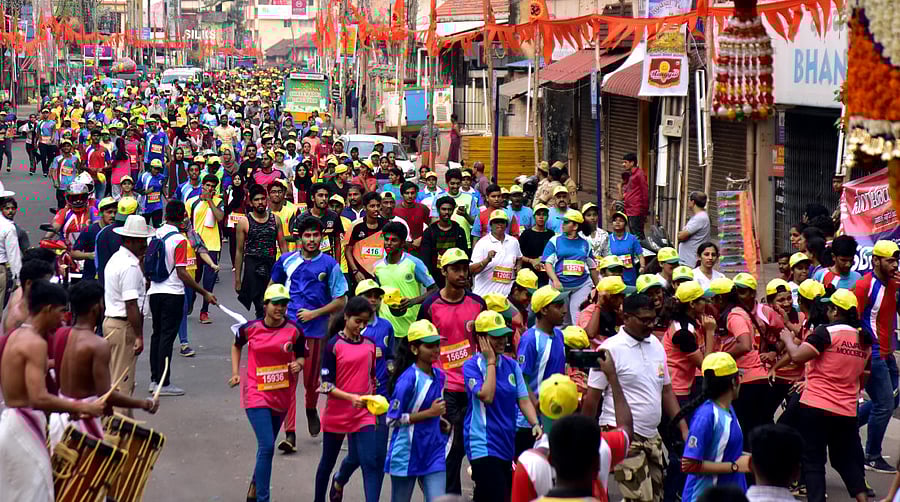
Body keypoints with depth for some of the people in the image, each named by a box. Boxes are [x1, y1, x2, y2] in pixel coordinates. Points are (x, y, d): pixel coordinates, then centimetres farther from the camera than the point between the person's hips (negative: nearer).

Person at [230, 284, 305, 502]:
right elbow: (236, 345, 16)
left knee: (266, 445, 16)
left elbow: (301, 355, 10)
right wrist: (235, 373, 9)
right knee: (267, 446, -15)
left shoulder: (293, 331, -5)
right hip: (256, 393, -3)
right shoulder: (250, 328, -5)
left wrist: (298, 364, -12)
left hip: (281, 395, 3)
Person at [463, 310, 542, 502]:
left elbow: (523, 399, 6)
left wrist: (535, 424, -11)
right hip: (483, 445, -6)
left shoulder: (511, 365, 10)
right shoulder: (472, 365, -7)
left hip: (506, 443, 6)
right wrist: (491, 362, -13)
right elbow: (486, 396, -20)